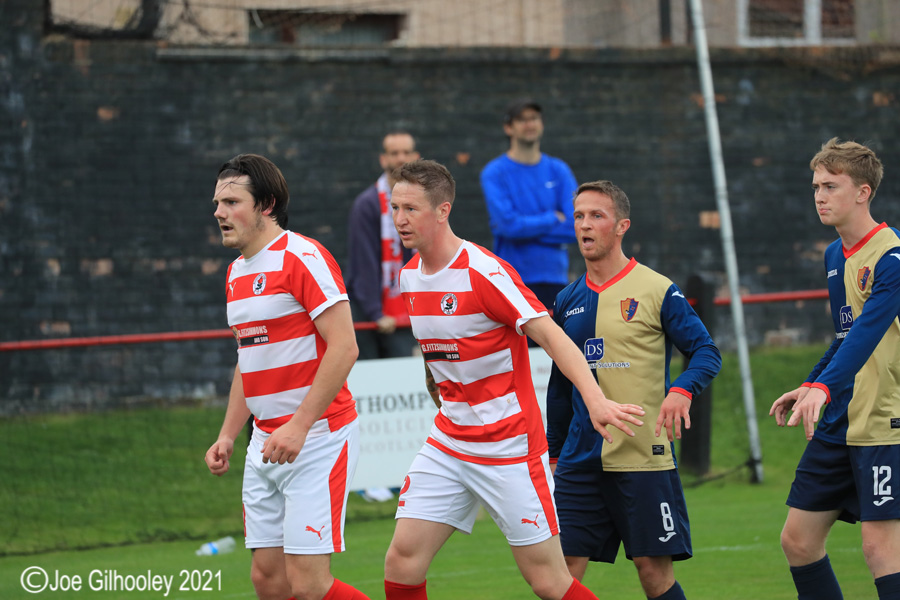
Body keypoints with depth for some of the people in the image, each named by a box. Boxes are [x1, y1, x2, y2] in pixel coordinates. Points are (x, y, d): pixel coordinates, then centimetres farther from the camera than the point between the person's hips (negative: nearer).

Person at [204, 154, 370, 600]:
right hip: (265, 445, 8)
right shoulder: (237, 272, 16)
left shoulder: (302, 257, -12)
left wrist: (299, 426, -22)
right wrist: (227, 436, 17)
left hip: (317, 439, -8)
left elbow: (344, 346, -18)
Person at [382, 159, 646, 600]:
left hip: (509, 446, -6)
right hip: (447, 444, 6)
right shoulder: (409, 276, 6)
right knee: (402, 562, -5)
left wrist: (595, 400, -36)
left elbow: (550, 335, -23)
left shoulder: (484, 272, -17)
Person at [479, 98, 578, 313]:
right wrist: (554, 219, -4)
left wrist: (526, 227, -9)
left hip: (555, 278, 3)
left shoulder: (559, 171, 9)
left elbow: (575, 227, -3)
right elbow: (509, 224, -15)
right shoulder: (495, 173, -2)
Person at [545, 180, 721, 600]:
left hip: (644, 458, -4)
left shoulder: (656, 291, -3)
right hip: (580, 462, 4)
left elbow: (706, 351, -4)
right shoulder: (568, 302, 12)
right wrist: (555, 451, 19)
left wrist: (680, 391, -24)